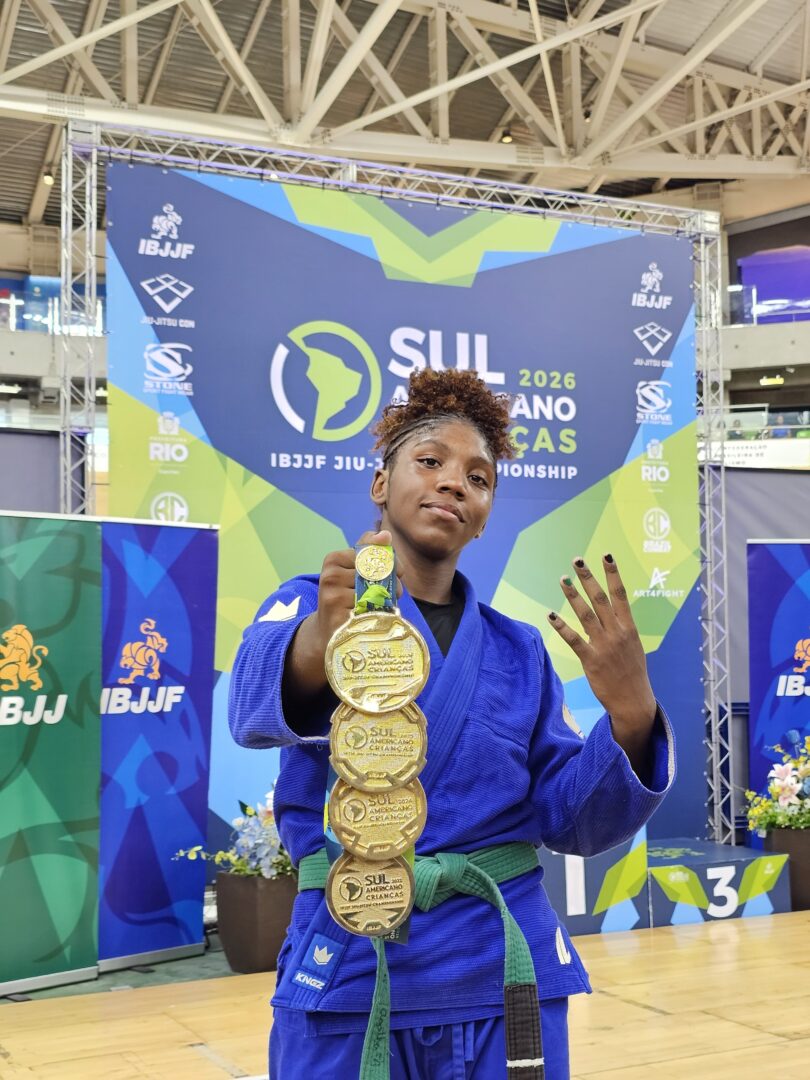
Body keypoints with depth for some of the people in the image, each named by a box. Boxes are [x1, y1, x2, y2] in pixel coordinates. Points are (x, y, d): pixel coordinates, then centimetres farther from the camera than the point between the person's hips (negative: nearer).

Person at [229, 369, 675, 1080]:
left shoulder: (518, 651, 7)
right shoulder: (310, 605, -1)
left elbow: (571, 822, 3)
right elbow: (257, 704, -23)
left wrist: (630, 716, -16)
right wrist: (318, 639, -46)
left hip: (504, 967, 3)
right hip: (346, 969, -2)